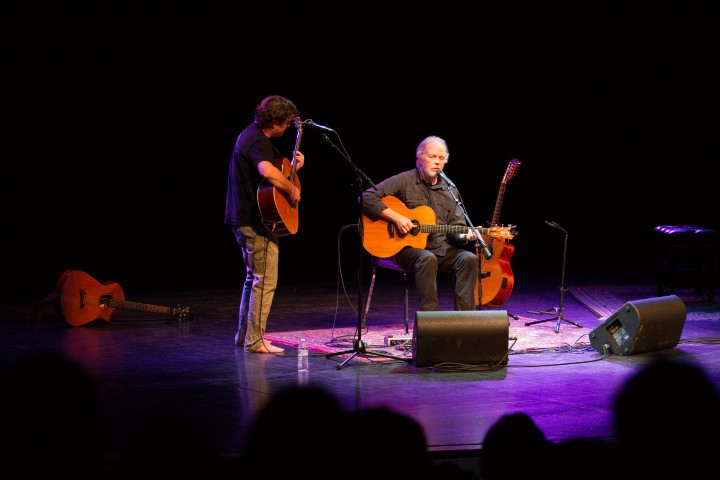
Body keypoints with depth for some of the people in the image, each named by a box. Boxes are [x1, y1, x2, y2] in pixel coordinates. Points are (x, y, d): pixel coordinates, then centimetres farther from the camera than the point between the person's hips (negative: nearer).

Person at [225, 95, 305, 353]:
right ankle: (254, 340, -3)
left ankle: (244, 335, 24)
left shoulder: (253, 134, 15)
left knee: (253, 278, 18)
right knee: (265, 281, -6)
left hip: (245, 218, 11)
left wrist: (293, 168, 10)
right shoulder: (257, 141, -19)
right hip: (256, 221, -11)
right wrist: (292, 189, -25)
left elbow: (273, 171, 24)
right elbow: (267, 171, -39)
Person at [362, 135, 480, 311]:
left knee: (469, 259, -22)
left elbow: (456, 228, 13)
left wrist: (464, 236, -11)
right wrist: (396, 218, -18)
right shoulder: (404, 181, -2)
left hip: (442, 249, 5)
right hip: (407, 248, -5)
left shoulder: (450, 190, 14)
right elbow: (367, 198, -10)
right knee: (427, 259, -37)